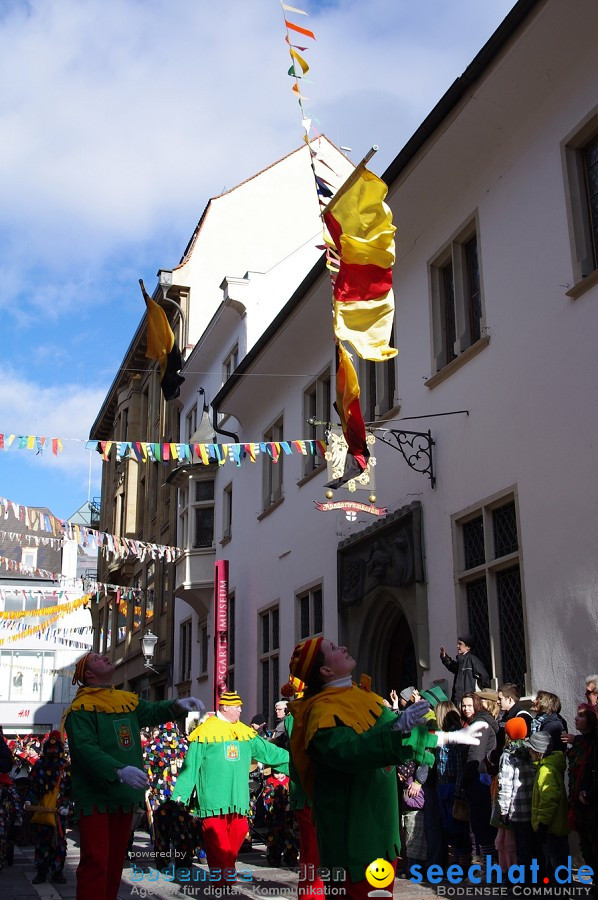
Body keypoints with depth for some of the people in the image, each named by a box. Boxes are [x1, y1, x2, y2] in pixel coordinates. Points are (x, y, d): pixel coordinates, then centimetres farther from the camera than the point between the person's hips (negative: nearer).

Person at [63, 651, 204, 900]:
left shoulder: (127, 700, 13)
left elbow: (152, 712, 14)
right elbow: (86, 749, -23)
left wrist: (177, 705, -8)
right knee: (95, 861, -9)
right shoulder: (82, 708, -12)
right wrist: (119, 771, -36)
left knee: (116, 860, 16)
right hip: (96, 796, -8)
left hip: (124, 795, 8)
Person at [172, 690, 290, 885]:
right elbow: (190, 766, -4)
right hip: (213, 800, -5)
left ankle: (228, 876, 22)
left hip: (237, 799, 6)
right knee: (217, 843, -5)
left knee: (238, 833, 6)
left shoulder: (245, 733, 13)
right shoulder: (205, 733, -4)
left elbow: (269, 752, 16)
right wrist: (179, 795, -5)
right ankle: (222, 883, 3)